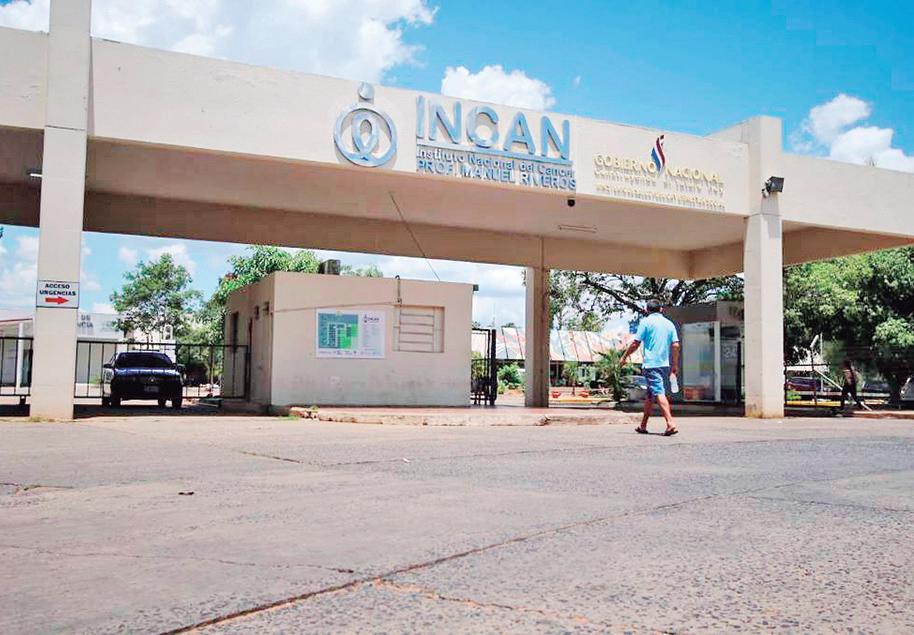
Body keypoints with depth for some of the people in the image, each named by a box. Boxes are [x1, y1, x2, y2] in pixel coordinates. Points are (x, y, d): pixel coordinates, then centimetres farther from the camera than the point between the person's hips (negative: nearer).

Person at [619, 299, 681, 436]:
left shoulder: (646, 321, -2)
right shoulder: (669, 323, 12)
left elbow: (635, 343, -4)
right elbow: (675, 345, 6)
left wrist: (624, 357, 8)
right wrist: (675, 365, 12)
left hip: (651, 364, -6)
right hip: (665, 364, 6)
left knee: (659, 393, -12)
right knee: (650, 395, 15)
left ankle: (670, 424, -25)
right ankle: (643, 426, 22)